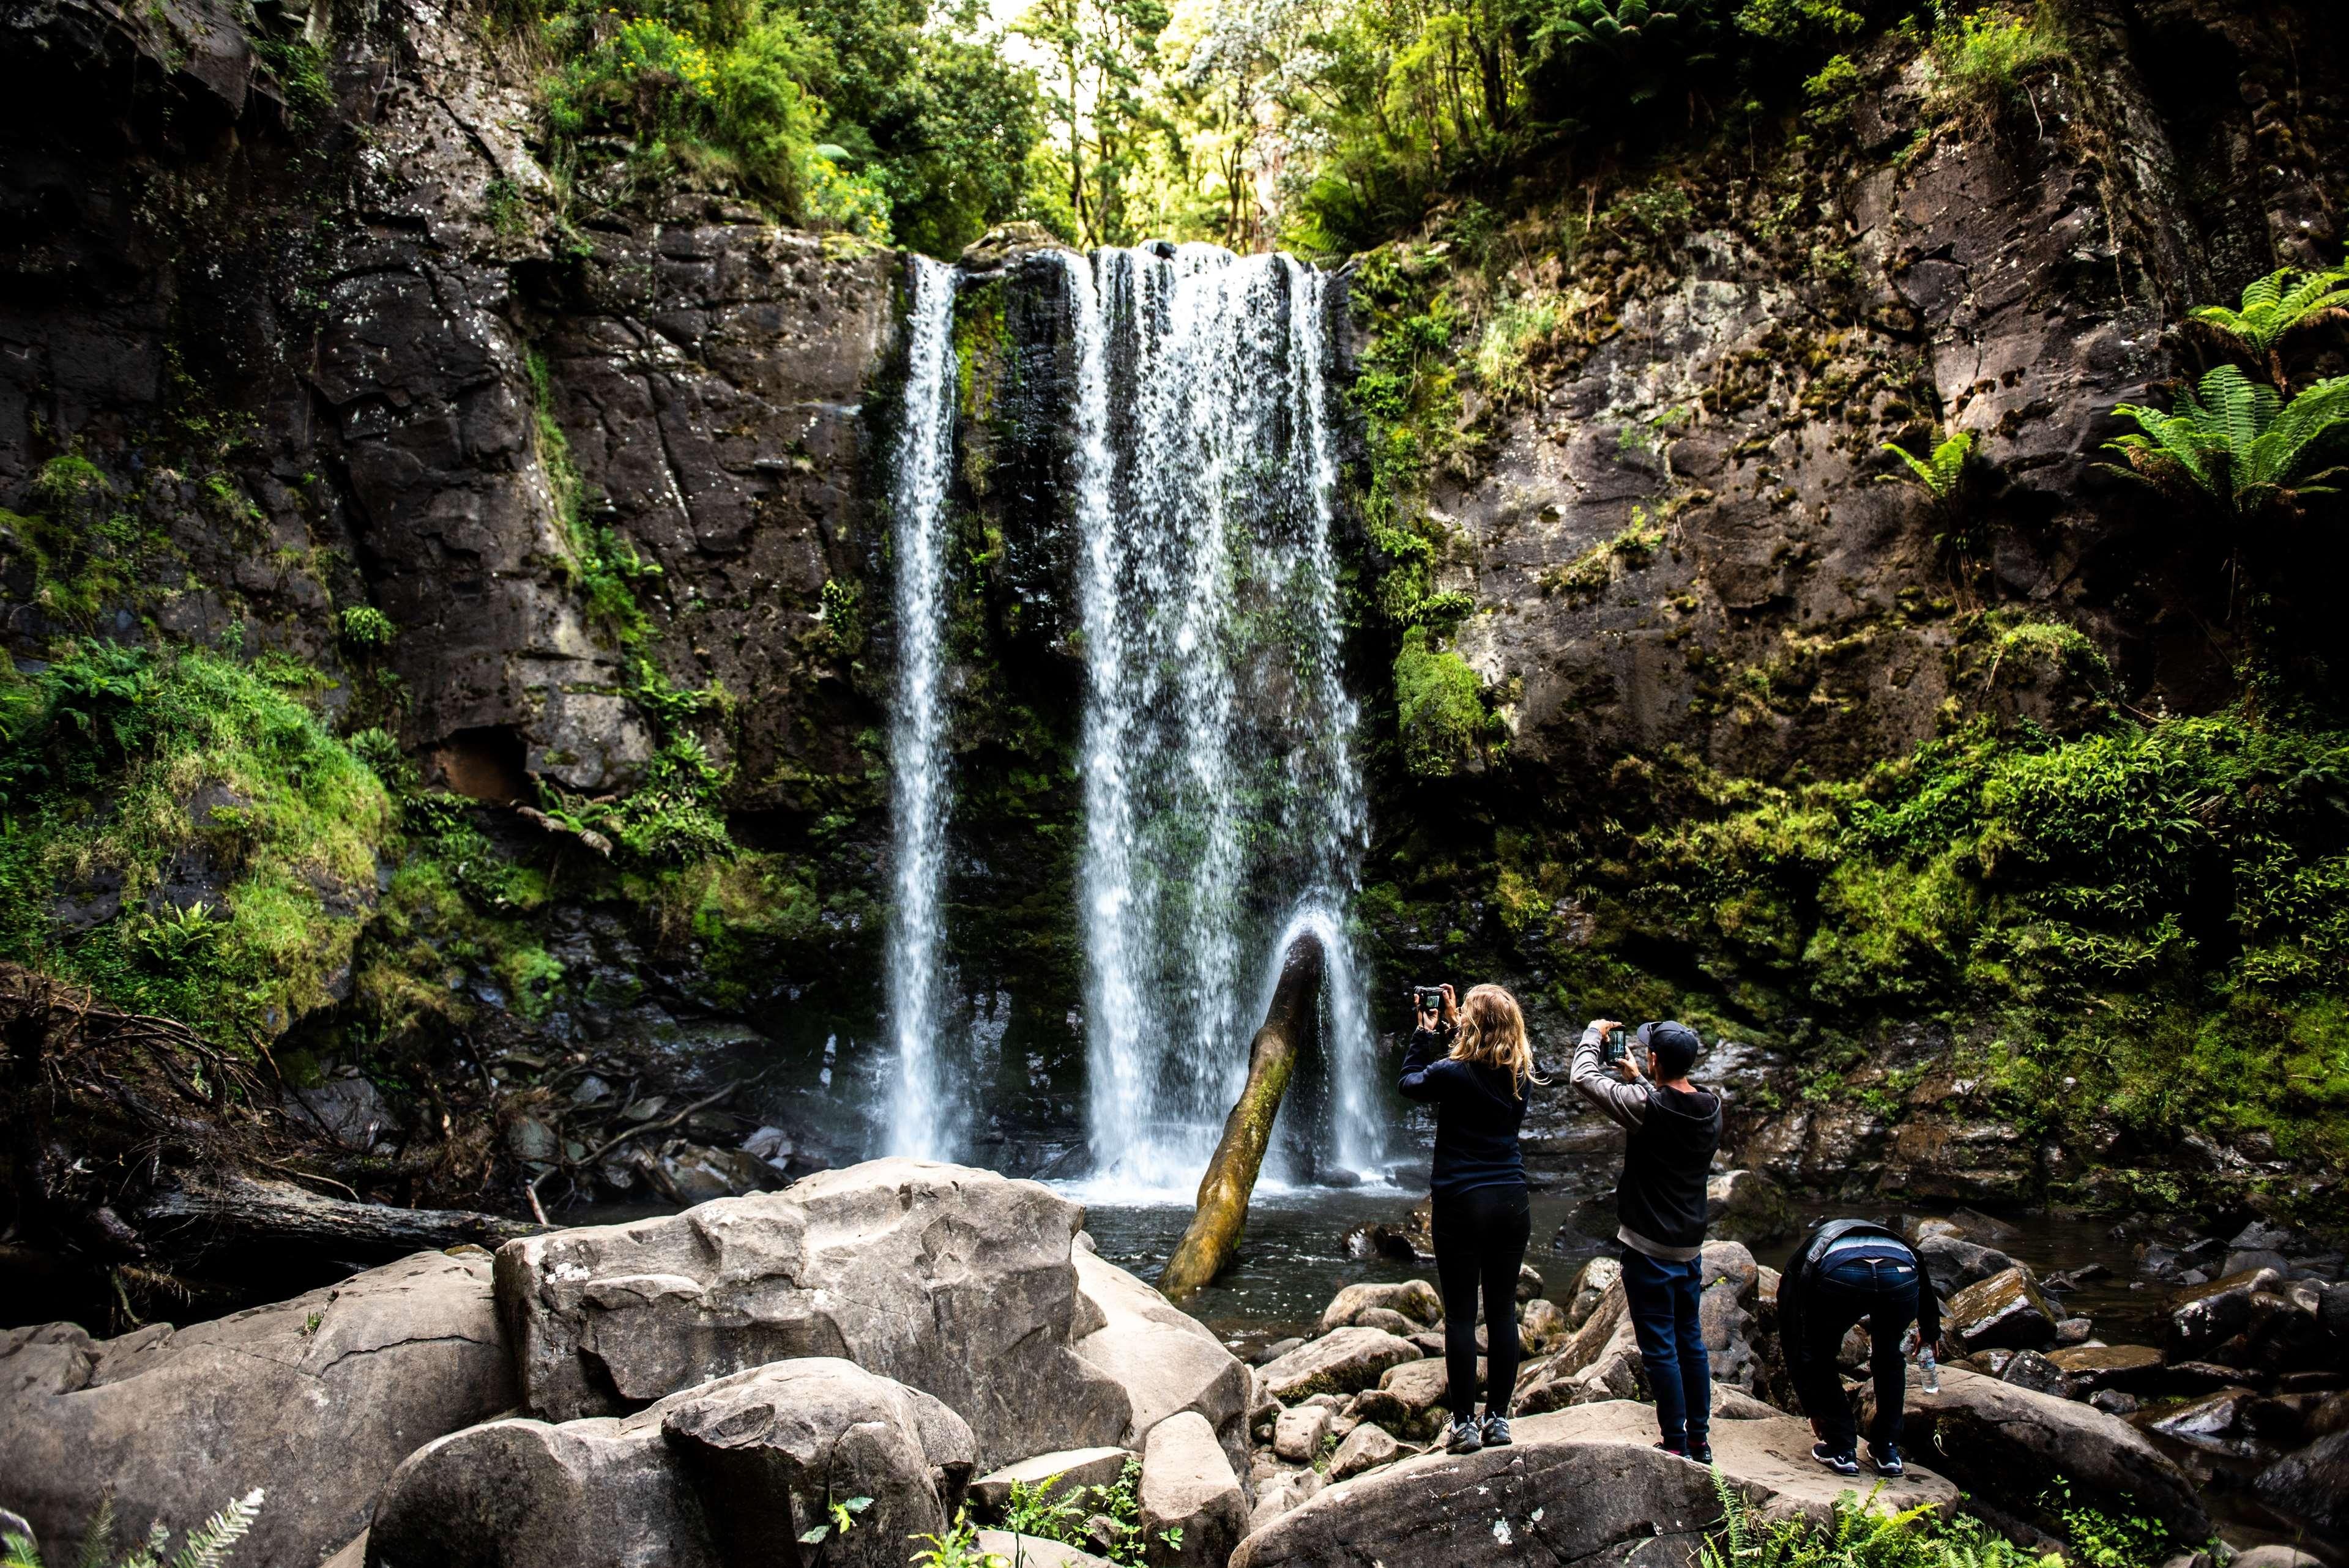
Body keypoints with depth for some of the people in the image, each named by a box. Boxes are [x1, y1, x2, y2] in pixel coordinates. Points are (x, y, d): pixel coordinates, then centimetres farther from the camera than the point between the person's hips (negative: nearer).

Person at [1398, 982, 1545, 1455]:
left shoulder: (1451, 1073, -13)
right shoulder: (1521, 1075, 1)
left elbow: (1409, 1084, 6)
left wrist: (1427, 1032, 12)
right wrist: (1451, 1024, 23)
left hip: (1460, 1204, -4)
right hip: (1512, 1202, 4)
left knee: (1460, 1314, 4)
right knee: (1502, 1311, 11)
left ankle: (1464, 1423, 8)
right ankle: (1498, 1418, 17)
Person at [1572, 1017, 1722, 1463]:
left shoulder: (1646, 1105, -21)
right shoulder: (1711, 1108, -1)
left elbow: (1585, 1078, -11)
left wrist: (1595, 1034, 4)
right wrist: (1635, 1078, 25)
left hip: (1649, 1248, -7)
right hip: (1691, 1246, 7)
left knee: (1660, 1347, 2)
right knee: (1690, 1341, 17)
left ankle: (1676, 1444, 8)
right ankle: (1700, 1440, 24)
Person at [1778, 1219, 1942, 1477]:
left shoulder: (1799, 1260, 37)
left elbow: (1794, 1341, 37)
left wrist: (1812, 1409, 45)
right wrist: (1930, 1332, 57)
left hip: (1841, 1277, -2)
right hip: (1902, 1276, 3)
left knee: (1820, 1357, 26)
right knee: (1889, 1356, 32)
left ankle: (1841, 1450, 23)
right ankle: (1888, 1451, 34)